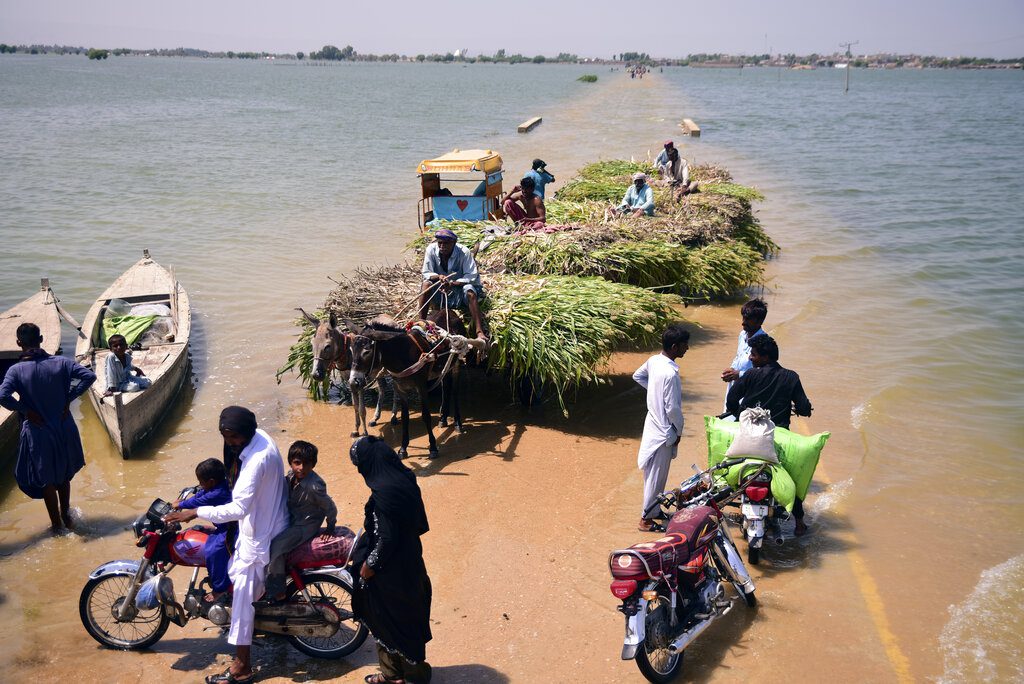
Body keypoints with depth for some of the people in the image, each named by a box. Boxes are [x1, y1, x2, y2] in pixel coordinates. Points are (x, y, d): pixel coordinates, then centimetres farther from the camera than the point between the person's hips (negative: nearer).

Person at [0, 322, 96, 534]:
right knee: (64, 475, 24)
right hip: (64, 429, 2)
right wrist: (69, 398, -8)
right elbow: (89, 376, -14)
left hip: (38, 432, -2)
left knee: (45, 479, 15)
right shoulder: (60, 363, -9)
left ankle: (57, 524, 25)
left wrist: (24, 410, -13)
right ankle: (66, 516, 37)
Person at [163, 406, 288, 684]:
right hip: (265, 523, 10)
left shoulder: (256, 460, -33)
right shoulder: (259, 436, -3)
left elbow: (239, 508, -38)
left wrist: (195, 512, -37)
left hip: (259, 536, -10)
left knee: (243, 596, -1)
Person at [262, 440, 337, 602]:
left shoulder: (314, 486, -27)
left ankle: (276, 593, -11)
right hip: (291, 519, 9)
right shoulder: (291, 477, -2)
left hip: (305, 525, -9)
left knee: (277, 546, -24)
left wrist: (330, 528, -4)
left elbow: (330, 508, -16)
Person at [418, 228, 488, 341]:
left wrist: (453, 283, -37)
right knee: (426, 284, -27)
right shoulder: (431, 249, -15)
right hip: (440, 287, 2)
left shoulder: (464, 252, -22)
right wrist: (439, 277, -34)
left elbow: (471, 276, -24)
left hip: (460, 285, -2)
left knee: (470, 291, -34)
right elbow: (426, 273, -11)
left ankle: (480, 332, -40)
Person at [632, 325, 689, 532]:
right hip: (664, 431, -9)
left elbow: (638, 376, 17)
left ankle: (654, 509, 36)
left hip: (653, 423, 9)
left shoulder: (653, 360, -3)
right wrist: (679, 431, -8)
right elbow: (672, 408, -24)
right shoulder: (670, 374, -29)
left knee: (654, 474, 22)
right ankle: (646, 518, 16)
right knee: (657, 476, 5)